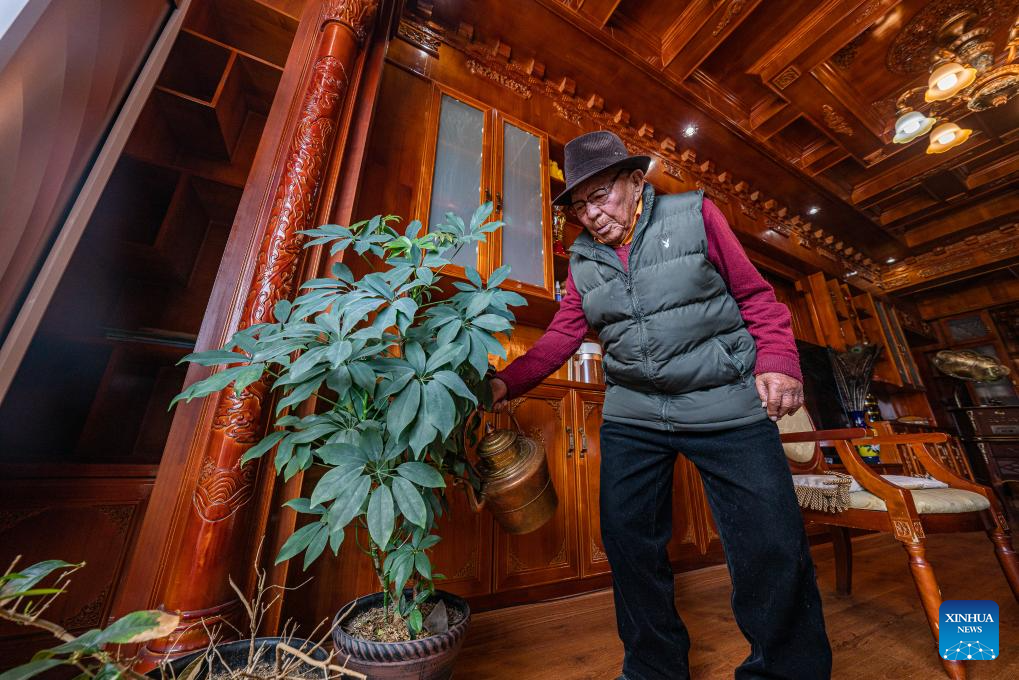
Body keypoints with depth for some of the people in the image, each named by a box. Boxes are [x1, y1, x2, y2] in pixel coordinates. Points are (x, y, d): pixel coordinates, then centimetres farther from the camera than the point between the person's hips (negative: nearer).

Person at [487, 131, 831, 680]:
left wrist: (777, 360, -12)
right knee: (628, 540, 9)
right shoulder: (583, 261, 8)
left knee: (770, 547, 1)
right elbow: (561, 335, 2)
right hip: (632, 413, 3)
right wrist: (507, 381, -10)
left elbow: (755, 295, 4)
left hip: (726, 403, -2)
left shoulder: (695, 215, 2)